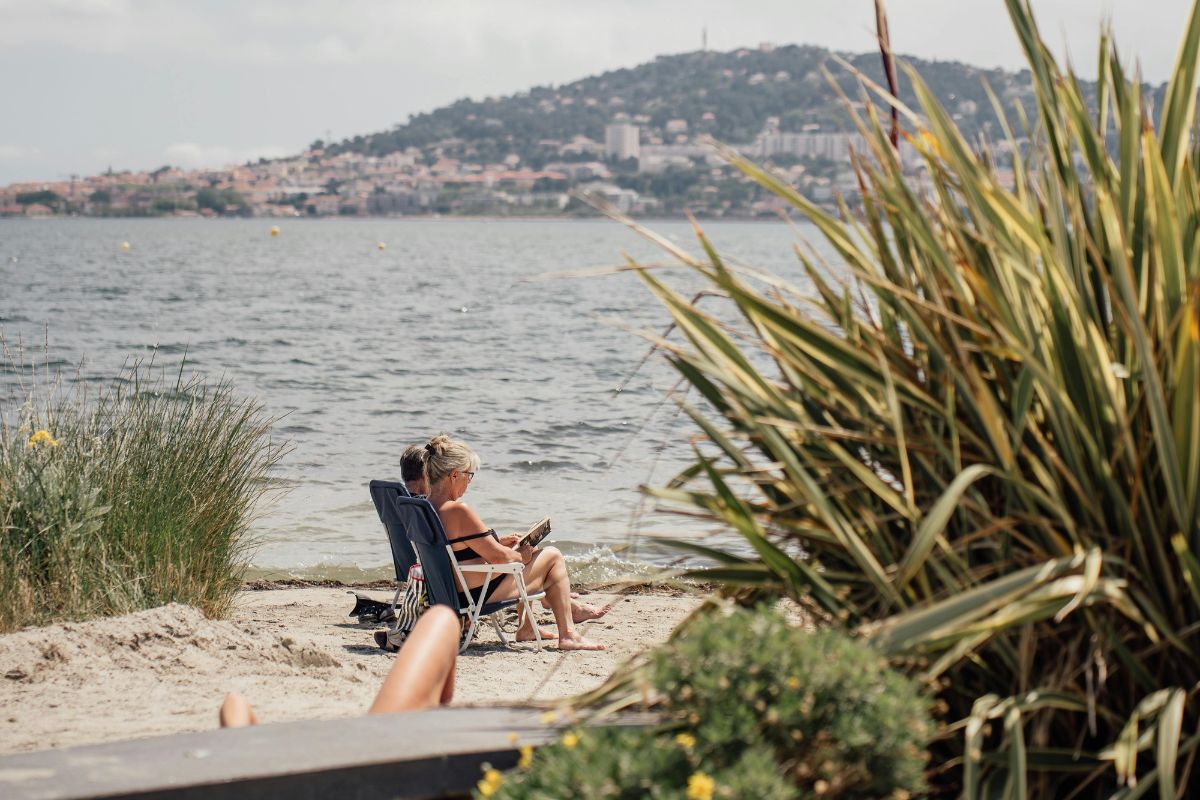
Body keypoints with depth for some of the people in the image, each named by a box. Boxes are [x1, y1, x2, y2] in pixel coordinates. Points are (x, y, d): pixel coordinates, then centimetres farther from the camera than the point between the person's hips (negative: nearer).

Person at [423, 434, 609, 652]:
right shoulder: (458, 511, -28)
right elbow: (497, 557, -22)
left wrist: (499, 542, 14)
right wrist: (521, 555, -1)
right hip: (480, 594, -10)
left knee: (527, 552, 31)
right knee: (553, 556, 8)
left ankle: (526, 627, 40)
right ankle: (568, 636, 15)